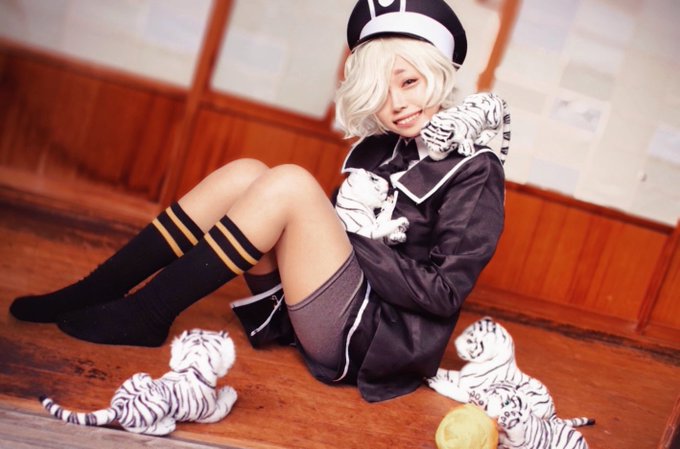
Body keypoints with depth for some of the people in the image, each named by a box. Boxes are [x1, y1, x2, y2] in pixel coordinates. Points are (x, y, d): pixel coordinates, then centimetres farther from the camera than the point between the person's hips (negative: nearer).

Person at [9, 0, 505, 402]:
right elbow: (332, 225, 14)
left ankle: (144, 316, -14)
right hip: (308, 316, 7)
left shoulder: (473, 170, -6)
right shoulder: (378, 147, 11)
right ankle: (90, 294, -5)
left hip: (377, 341, -6)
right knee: (245, 174, -8)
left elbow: (444, 292, -13)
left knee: (289, 182, -24)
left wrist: (354, 242, -14)